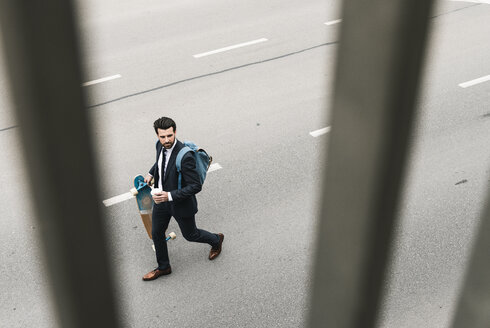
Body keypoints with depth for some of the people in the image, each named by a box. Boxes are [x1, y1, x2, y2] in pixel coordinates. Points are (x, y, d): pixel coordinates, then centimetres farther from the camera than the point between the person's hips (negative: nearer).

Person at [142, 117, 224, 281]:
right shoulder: (160, 145, -10)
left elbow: (196, 186, -30)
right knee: (156, 233, 18)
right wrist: (151, 173, 13)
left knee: (190, 235, 17)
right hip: (161, 199, 7)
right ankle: (163, 267, 42)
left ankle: (216, 240, 49)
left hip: (181, 204, -6)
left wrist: (170, 196, -34)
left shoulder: (185, 157, -34)